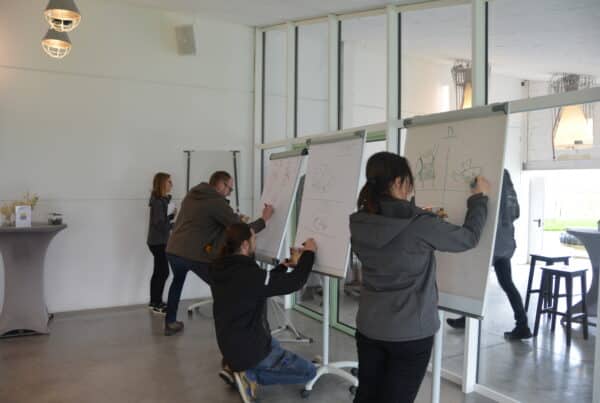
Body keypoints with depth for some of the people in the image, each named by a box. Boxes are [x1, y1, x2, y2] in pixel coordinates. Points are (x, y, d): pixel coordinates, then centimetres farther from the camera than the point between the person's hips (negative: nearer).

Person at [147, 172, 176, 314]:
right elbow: (159, 223, -22)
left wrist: (173, 215, 2)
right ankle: (157, 304, 2)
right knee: (163, 272, -6)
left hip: (158, 241, 10)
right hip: (158, 242, -10)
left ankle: (154, 301, 24)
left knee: (159, 272, 15)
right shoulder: (158, 201, -18)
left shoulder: (161, 200, 11)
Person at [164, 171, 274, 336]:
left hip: (173, 250, 8)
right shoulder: (217, 202, -8)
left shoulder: (191, 194, 16)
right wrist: (264, 219, 5)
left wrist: (236, 219, 23)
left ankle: (170, 323, 38)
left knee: (178, 281, 33)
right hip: (196, 254, -8)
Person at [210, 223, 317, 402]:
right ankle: (250, 375, -4)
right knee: (309, 371, 4)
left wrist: (283, 267, 16)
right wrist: (309, 253, -8)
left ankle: (236, 366, 15)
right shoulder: (248, 275, -29)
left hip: (228, 345, 9)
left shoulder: (220, 270, -3)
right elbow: (295, 282, -21)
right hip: (249, 350, -9)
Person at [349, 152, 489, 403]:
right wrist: (479, 198, 9)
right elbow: (468, 237, -5)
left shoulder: (359, 223, -4)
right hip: (410, 333, -5)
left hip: (368, 328, 5)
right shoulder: (420, 226, -20)